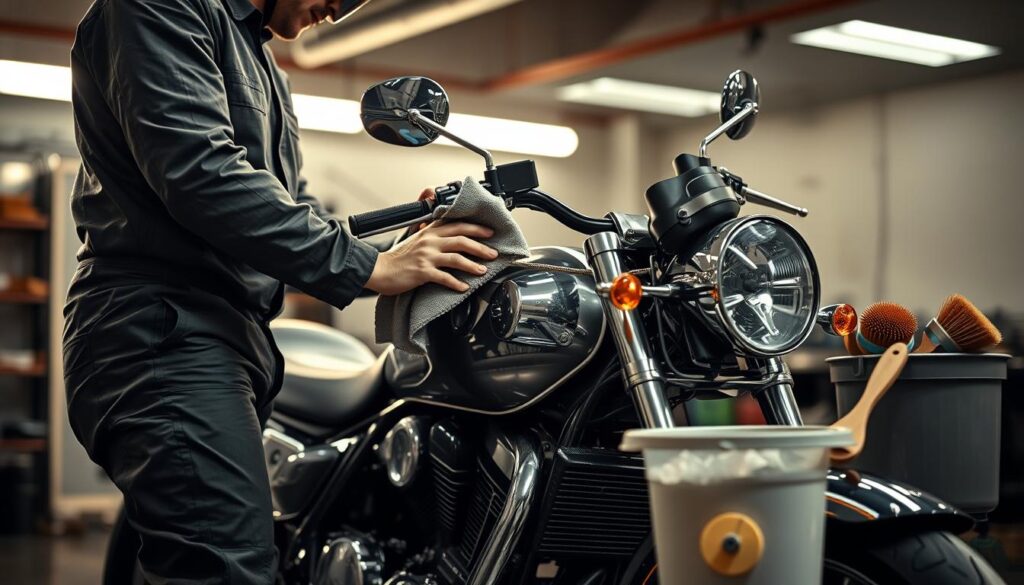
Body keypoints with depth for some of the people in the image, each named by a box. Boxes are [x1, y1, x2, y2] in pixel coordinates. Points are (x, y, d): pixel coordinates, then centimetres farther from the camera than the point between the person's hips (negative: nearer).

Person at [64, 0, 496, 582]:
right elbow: (197, 171, -18)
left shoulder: (261, 66, 27)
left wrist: (405, 257, 10)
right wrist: (366, 266, -17)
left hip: (236, 336, 11)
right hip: (165, 332, -11)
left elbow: (296, 207, 28)